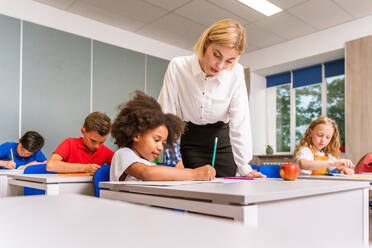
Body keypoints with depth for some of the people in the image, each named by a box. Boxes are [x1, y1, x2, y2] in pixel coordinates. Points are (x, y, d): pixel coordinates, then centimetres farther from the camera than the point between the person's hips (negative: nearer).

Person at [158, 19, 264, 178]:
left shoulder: (236, 73, -14)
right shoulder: (178, 67, -17)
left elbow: (239, 123, -12)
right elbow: (167, 116, -14)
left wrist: (244, 168, -15)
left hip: (221, 144, 1)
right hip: (188, 143, -1)